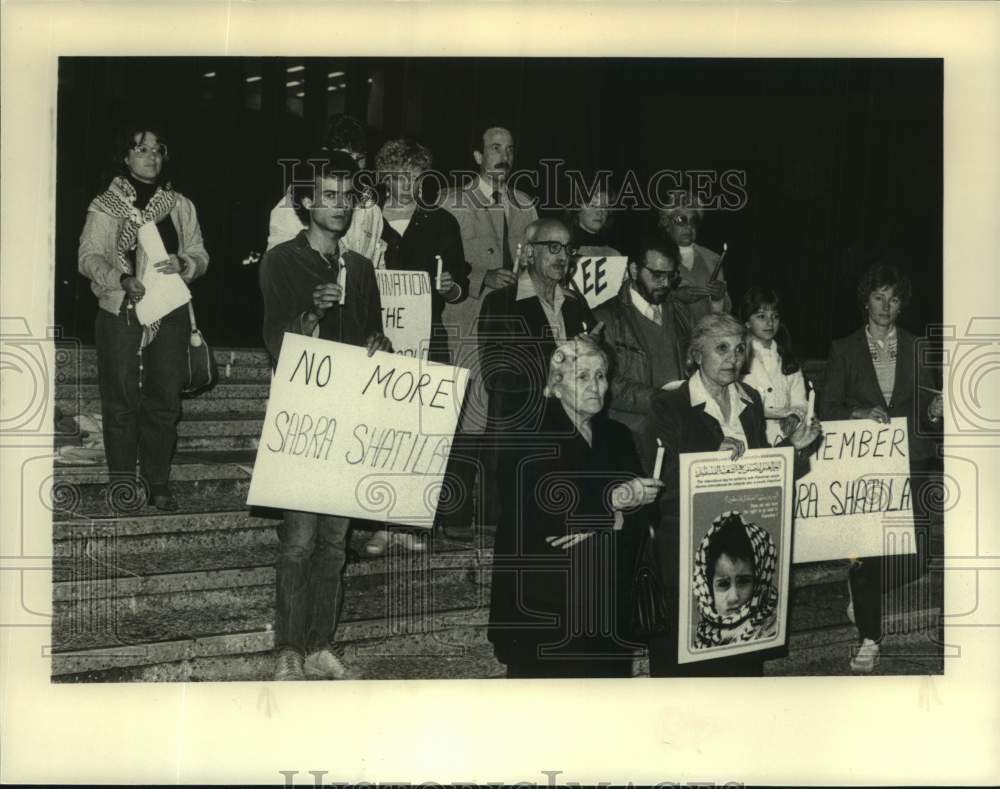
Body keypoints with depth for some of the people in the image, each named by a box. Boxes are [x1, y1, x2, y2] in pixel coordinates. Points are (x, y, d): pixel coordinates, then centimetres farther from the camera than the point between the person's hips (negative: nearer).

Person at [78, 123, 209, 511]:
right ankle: (123, 484, 7)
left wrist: (183, 264, -11)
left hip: (170, 315, 2)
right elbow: (89, 257, -1)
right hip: (120, 312, -2)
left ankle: (158, 484, 10)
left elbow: (200, 256, 11)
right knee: (121, 400, -1)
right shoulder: (105, 205, 4)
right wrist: (121, 279, -18)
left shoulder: (181, 206, 13)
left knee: (164, 400, 3)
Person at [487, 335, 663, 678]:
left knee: (607, 672, 0)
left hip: (604, 596, 5)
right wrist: (611, 503, -18)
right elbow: (539, 515, -17)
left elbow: (641, 512, 5)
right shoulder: (533, 437, -5)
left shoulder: (617, 436, 13)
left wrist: (599, 524, -13)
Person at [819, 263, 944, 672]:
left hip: (909, 462, 2)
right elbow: (827, 408, 2)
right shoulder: (844, 350, 5)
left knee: (914, 556, -4)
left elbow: (925, 408, 14)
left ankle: (863, 592, 27)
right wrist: (861, 414, -15)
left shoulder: (917, 349, 11)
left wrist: (934, 411, -8)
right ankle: (869, 639, 5)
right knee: (865, 551, -9)